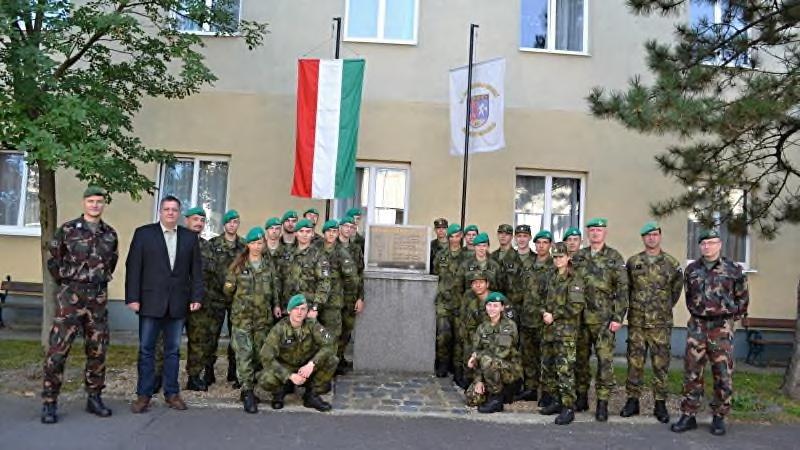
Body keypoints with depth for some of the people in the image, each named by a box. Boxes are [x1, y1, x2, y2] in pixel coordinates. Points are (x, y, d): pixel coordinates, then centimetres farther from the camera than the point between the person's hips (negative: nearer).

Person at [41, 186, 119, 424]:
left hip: (99, 298, 4)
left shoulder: (110, 234, 7)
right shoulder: (67, 230, -3)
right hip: (71, 296, -4)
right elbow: (53, 260, 4)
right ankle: (49, 403, 5)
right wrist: (67, 284, 7)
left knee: (97, 350, 8)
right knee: (58, 349, -6)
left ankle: (94, 398, 19)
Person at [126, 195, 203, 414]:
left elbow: (196, 270, 7)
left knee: (173, 350, 9)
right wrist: (132, 297, -8)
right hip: (151, 302, -2)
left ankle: (172, 392, 18)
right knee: (146, 349, 5)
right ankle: (144, 394, 14)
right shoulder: (143, 233, 2)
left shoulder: (190, 237, 8)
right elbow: (133, 267, -2)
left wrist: (197, 297, 0)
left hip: (178, 303, 2)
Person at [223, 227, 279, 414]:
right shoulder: (238, 265, 0)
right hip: (242, 316, -3)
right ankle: (247, 393, -5)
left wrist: (276, 305, 9)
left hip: (263, 317, 3)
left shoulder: (268, 265, 9)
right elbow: (227, 289, 8)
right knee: (244, 354, -9)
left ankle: (250, 385, 23)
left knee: (260, 354, 7)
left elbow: (274, 288, 16)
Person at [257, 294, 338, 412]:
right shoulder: (279, 329, -19)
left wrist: (311, 364, -36)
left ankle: (312, 395, -3)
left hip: (307, 367, 2)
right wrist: (290, 376, -31)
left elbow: (328, 344, -22)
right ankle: (281, 390, 6)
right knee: (265, 380, -31)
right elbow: (266, 357, -24)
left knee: (332, 360, -22)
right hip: (285, 368, -2)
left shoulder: (312, 324, -13)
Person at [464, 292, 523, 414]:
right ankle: (502, 392, 18)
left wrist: (478, 355, -16)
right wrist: (479, 380, -10)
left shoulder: (509, 325, -13)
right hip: (490, 372, 6)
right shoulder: (482, 328, 4)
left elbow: (502, 351, -24)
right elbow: (475, 351, 0)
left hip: (511, 370, -6)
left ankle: (497, 398, -14)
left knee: (487, 361, -33)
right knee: (472, 398, -8)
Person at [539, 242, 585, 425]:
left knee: (565, 368, -9)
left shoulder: (574, 280, -9)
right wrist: (544, 312, 2)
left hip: (566, 329, -8)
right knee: (549, 366, 13)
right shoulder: (552, 277, 14)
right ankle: (558, 400, 26)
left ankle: (568, 408, -3)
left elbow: (576, 306, -16)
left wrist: (554, 315, -14)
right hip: (550, 328, 8)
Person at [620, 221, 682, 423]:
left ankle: (660, 404, 14)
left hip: (661, 323, -1)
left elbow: (676, 289, 12)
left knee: (661, 363, 3)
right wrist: (636, 307, 9)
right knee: (635, 362, 5)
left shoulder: (671, 263, 3)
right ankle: (633, 401, 15)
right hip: (636, 322, 1)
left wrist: (664, 309, 10)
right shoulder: (633, 262, 6)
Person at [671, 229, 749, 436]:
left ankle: (719, 418, 16)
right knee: (692, 373, 4)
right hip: (696, 326, 2)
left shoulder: (733, 270, -2)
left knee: (723, 374, 3)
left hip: (721, 328, -2)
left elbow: (742, 298, 8)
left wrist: (730, 317, 12)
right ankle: (688, 416, 11)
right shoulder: (691, 270, 6)